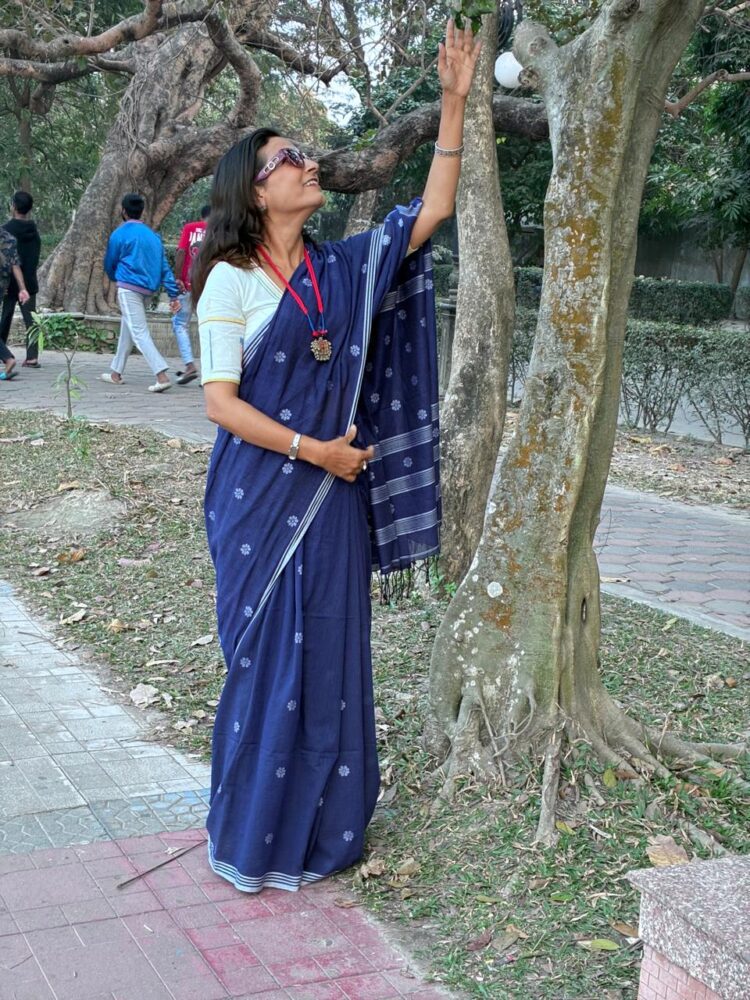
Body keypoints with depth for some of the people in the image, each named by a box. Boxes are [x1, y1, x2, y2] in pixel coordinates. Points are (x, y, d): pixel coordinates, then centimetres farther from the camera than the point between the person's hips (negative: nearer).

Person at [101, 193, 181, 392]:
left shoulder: (120, 234, -4)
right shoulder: (153, 235, 12)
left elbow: (109, 264, 5)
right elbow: (164, 266, 8)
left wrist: (115, 279, 27)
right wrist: (173, 294, 6)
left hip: (128, 288, -7)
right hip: (147, 289, 7)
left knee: (139, 333, -12)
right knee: (127, 330, 20)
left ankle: (162, 376, -25)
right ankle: (116, 372, 29)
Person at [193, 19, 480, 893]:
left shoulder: (344, 270, 7)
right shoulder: (231, 281, -7)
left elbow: (433, 210, 6)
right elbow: (219, 402, -11)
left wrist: (454, 102, 2)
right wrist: (311, 449, -14)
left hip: (333, 498, 5)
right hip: (261, 500, -5)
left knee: (334, 658, 10)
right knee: (267, 662, 1)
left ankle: (324, 825, 24)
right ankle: (250, 837, 18)